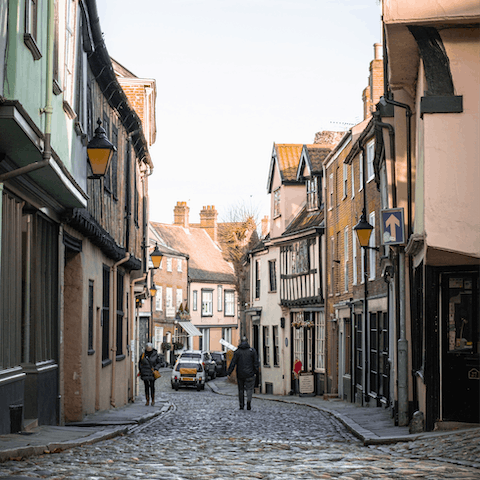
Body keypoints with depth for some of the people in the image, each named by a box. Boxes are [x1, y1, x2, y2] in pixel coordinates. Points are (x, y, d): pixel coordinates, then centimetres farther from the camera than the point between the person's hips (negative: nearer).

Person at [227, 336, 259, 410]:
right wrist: (256, 372, 7)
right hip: (250, 374, -1)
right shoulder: (252, 351, 0)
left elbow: (233, 363, -3)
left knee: (241, 390, 11)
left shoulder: (237, 351, 0)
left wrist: (229, 372, 1)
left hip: (240, 374, 1)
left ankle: (241, 405, 12)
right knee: (249, 388, 2)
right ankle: (249, 400, -25)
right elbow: (256, 362, 0)